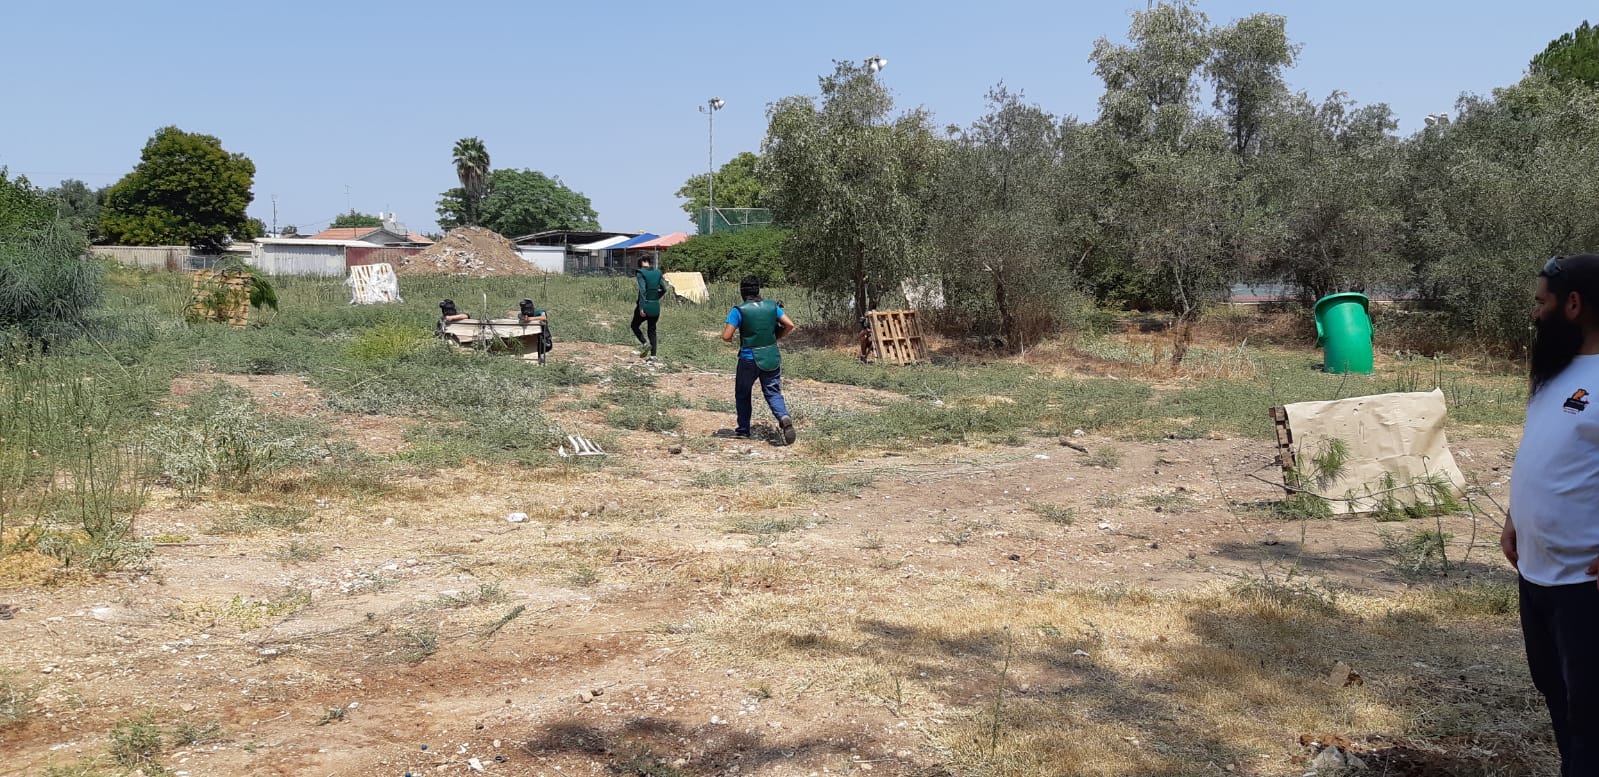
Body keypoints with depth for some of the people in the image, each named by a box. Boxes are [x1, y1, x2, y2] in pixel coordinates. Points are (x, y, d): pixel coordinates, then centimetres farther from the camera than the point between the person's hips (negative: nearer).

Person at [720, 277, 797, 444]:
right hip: (771, 358, 3)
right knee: (773, 392, 9)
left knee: (742, 393, 18)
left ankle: (743, 429, 26)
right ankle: (784, 417, -19)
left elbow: (726, 336, -16)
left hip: (749, 359, -3)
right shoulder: (772, 306, 1)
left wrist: (731, 339, 7)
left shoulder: (739, 311, -11)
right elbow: (790, 325, -2)